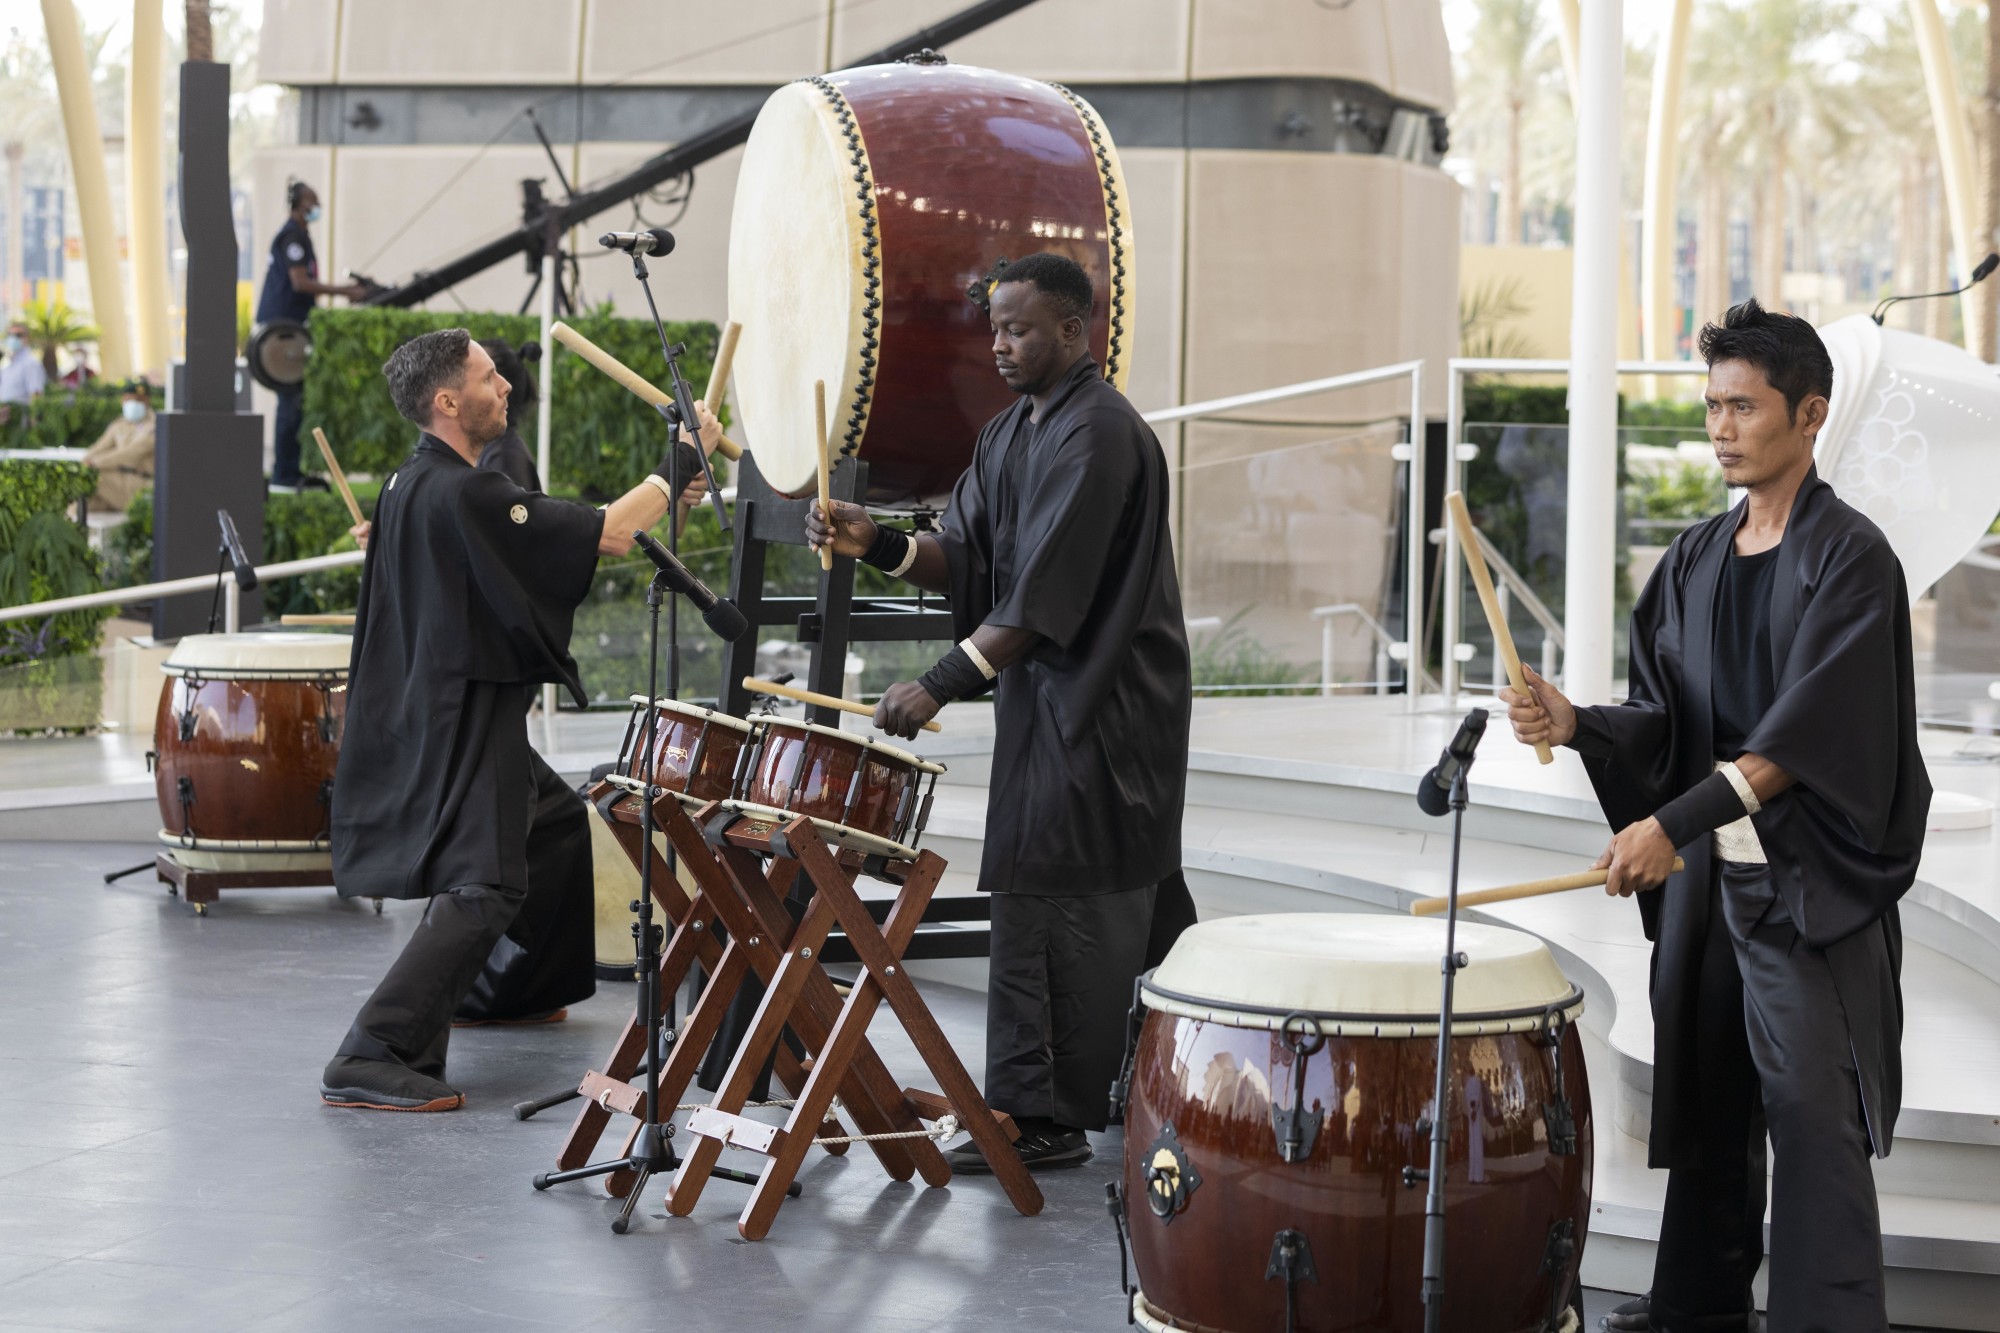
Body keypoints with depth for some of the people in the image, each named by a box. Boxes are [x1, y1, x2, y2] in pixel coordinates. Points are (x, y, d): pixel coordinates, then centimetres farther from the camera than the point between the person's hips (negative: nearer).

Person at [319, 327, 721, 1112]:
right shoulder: (460, 495, -22)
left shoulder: (409, 485, 10)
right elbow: (607, 535, -21)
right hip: (465, 721, -11)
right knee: (483, 885, -14)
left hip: (434, 714, 11)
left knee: (560, 830, 26)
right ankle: (370, 1060, -20)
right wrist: (683, 458, -9)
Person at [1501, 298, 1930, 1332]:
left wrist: (1675, 822, -26)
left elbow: (1804, 736, -19)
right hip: (1705, 867, 7)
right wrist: (1575, 724, -8)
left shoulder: (1849, 559, -10)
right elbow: (1668, 717, 12)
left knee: (1809, 1113, -9)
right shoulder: (1698, 560, 12)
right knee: (1704, 1099, 13)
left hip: (1809, 880, -7)